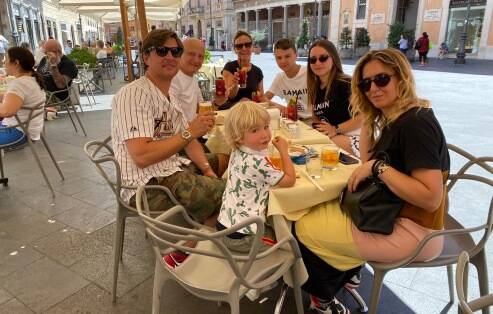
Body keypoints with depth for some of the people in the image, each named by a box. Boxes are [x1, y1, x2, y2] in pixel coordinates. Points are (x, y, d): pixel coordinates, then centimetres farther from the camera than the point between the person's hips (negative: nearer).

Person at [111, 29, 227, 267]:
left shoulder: (170, 94, 12)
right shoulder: (132, 95, -17)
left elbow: (187, 140, 11)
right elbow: (141, 156, -27)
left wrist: (208, 169, -4)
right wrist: (190, 132, -25)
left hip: (173, 168, 10)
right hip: (148, 185, -10)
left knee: (229, 163, 19)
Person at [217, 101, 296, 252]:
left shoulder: (237, 153, 1)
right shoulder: (258, 162, -25)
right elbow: (290, 180, -12)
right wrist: (283, 151, -6)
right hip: (242, 237, -8)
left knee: (273, 227, 30)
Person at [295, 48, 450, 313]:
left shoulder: (416, 123, -24)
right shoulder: (393, 118, 5)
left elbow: (431, 198, -28)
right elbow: (367, 161, 10)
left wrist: (379, 167, -27)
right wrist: (368, 119, 1)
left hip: (412, 232, -9)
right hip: (390, 214, 9)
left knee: (304, 227, -3)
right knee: (316, 210, 18)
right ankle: (346, 276, 36)